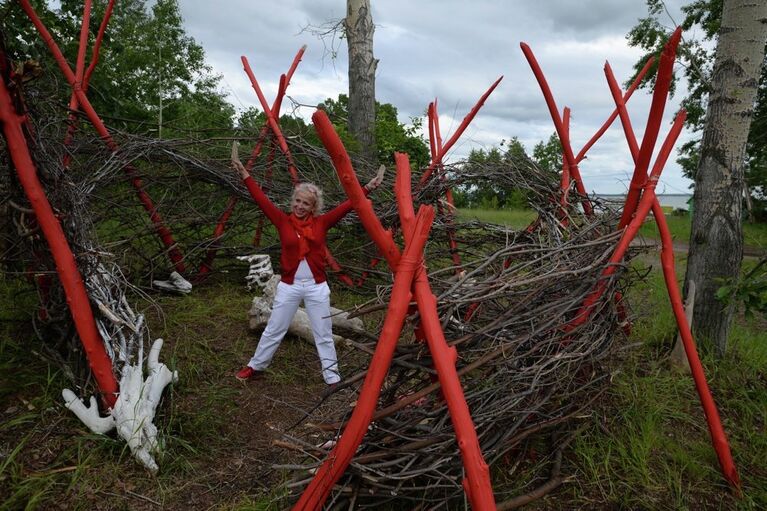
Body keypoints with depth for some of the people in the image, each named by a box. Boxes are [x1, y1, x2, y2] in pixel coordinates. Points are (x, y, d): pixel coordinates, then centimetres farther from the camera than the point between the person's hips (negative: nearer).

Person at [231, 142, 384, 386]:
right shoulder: (283, 221, -3)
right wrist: (243, 172, -7)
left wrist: (368, 187, -6)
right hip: (289, 286, 0)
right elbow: (261, 199, -5)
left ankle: (333, 377, 22)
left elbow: (347, 205, -3)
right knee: (273, 331, 14)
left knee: (324, 335, 9)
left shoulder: (321, 223, -2)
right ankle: (255, 367, 34)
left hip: (317, 287, 0)